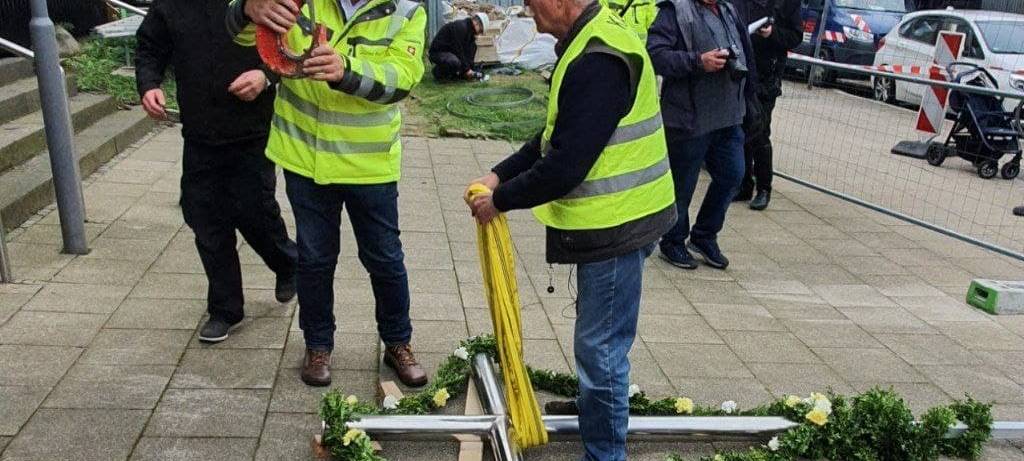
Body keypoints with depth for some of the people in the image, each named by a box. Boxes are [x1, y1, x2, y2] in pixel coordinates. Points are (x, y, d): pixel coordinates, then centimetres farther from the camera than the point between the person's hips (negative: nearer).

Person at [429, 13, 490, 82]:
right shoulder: (460, 27, -22)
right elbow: (458, 50, -23)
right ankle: (438, 71, -7)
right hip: (438, 52, -10)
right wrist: (467, 69, -19)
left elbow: (468, 52, 10)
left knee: (472, 45, 3)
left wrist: (472, 69, 0)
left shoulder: (469, 30, 9)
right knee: (455, 62, -38)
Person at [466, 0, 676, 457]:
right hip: (610, 219, 10)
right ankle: (596, 413, 42)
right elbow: (556, 135, 16)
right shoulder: (593, 39, 11)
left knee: (600, 348, 0)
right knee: (599, 341, 24)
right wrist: (499, 175, 8)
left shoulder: (598, 61, -24)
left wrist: (501, 200, -11)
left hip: (615, 227, -10)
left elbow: (565, 165, -24)